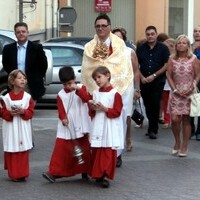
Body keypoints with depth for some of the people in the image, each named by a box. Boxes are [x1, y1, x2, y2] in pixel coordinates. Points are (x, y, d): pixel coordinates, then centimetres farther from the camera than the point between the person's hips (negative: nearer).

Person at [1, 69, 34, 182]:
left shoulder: (27, 97, 1)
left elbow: (31, 112, 0)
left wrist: (23, 111, -19)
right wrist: (10, 113, -19)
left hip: (23, 129, 1)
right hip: (11, 128, -1)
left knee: (23, 151, 3)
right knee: (12, 152, 1)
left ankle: (22, 173, 12)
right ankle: (13, 174, 9)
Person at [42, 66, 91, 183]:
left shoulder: (81, 88, 0)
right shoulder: (61, 95, 3)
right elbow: (61, 109, -3)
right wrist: (63, 118, -22)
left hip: (80, 127, -1)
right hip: (66, 128, 1)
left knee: (84, 149, 10)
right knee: (60, 149, -6)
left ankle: (85, 172, 24)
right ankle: (54, 173, -6)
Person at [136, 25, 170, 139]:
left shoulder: (163, 48, -1)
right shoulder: (141, 49, 9)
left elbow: (166, 65, -6)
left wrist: (154, 76, -12)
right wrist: (142, 77, -6)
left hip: (158, 82, -3)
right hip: (144, 82, 4)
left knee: (155, 105, -8)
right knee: (147, 105, 8)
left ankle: (153, 130, -1)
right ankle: (153, 127, 20)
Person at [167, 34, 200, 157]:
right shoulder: (172, 59, 4)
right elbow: (169, 76, 4)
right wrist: (175, 89, -8)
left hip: (189, 93, -1)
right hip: (176, 92, 1)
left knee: (186, 119, 2)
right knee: (175, 119, -9)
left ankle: (184, 146, 11)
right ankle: (177, 142, 15)